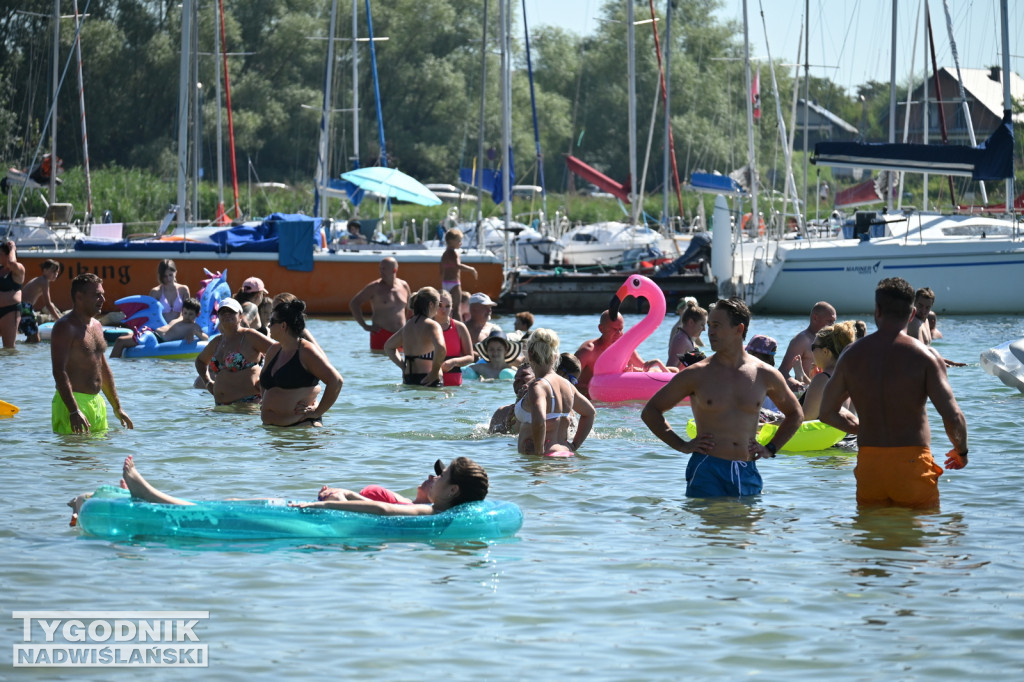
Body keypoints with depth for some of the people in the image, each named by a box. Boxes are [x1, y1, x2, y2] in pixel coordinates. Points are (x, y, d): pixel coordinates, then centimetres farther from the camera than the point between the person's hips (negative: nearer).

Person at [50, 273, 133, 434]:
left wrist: (117, 408, 24)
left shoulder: (96, 326, 16)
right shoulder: (65, 327, -13)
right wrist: (74, 411, -30)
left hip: (97, 402, 9)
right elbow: (59, 372, -21)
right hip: (73, 402, -9)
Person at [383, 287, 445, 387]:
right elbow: (440, 348, -27)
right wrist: (434, 373, -14)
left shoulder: (408, 325, 15)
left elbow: (388, 347, 26)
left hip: (408, 379, 8)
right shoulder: (432, 325, -9)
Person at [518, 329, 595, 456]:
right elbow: (590, 412, 29)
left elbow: (539, 421, -26)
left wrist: (539, 452, -14)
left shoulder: (537, 387, -10)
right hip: (566, 452, 8)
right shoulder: (566, 384, 15)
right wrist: (573, 447, 25)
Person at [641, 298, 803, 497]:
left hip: (748, 473, 3)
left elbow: (795, 414, 25)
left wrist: (771, 448, 13)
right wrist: (682, 445, -1)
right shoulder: (696, 375, 1)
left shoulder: (765, 375, 7)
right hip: (707, 472, -2)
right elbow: (650, 412, 8)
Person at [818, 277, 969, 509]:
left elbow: (828, 413, 13)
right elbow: (953, 417, -12)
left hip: (868, 463, 3)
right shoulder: (924, 357, -6)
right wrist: (961, 451, 8)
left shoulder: (852, 355, 5)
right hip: (912, 462, -3)